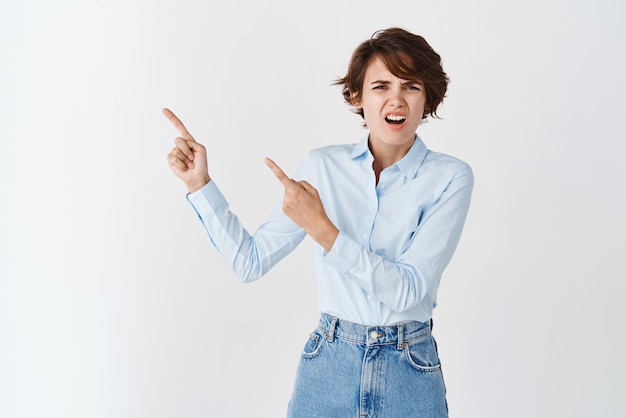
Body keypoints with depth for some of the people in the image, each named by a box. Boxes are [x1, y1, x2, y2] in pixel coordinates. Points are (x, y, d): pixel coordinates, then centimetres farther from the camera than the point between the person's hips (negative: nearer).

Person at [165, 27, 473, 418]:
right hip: (327, 366, 2)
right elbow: (250, 261, -2)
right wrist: (200, 183, -8)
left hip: (408, 373, -2)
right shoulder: (323, 165, -2)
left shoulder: (450, 177, -10)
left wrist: (322, 230, -26)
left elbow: (408, 290, -18)